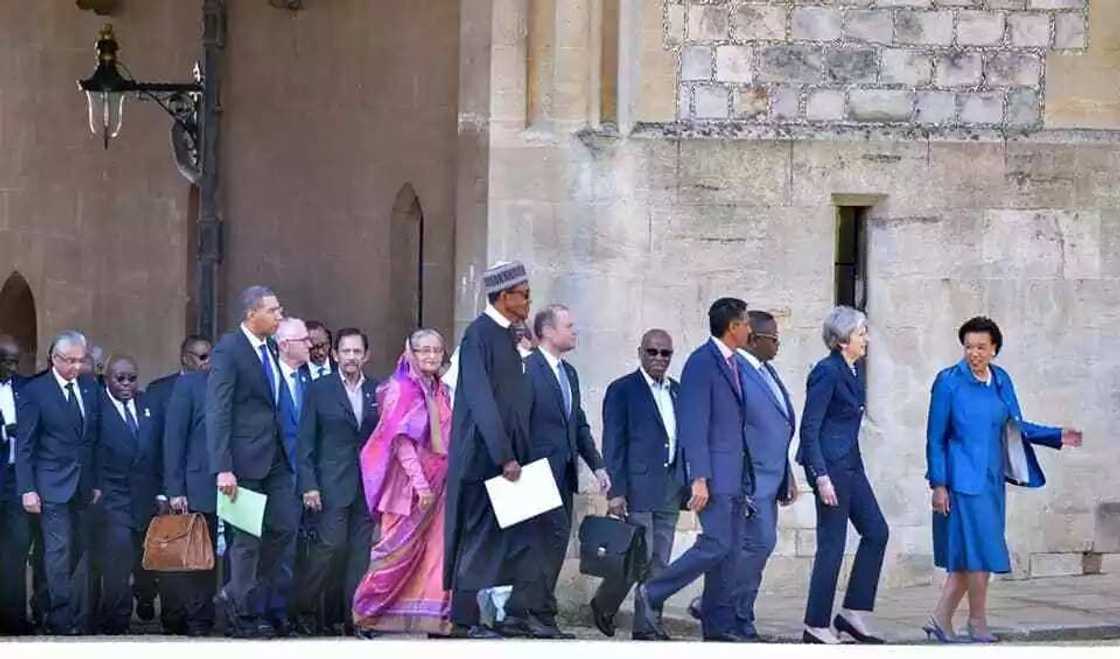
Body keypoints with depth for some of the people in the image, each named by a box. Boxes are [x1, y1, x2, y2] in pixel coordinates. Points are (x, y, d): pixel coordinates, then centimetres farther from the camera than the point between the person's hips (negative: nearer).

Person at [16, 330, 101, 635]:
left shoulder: (90, 386, 10)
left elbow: (95, 438, 12)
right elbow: (24, 446, -4)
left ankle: (80, 617, 5)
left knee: (81, 550, 3)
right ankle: (62, 618, -6)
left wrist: (97, 482, 7)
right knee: (59, 550, -9)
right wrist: (27, 489, -9)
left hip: (84, 485, 4)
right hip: (53, 486, -4)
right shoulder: (34, 392, -4)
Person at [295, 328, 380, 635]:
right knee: (331, 543, -10)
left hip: (368, 483, 3)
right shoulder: (319, 389, 1)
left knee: (361, 549, 3)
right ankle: (305, 609, 3)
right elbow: (305, 441, -1)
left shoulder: (377, 390, 10)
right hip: (332, 481, -3)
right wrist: (308, 484, -8)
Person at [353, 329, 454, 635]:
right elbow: (400, 439, -13)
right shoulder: (402, 388, -7)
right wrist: (419, 482, -20)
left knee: (435, 551, 1)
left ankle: (436, 617, 2)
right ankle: (369, 609, 7)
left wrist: (447, 478, 9)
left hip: (438, 483, 6)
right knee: (400, 547, -4)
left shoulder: (441, 392, 13)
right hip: (409, 483, -6)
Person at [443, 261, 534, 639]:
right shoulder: (479, 335, -13)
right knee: (481, 536, -5)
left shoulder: (505, 337, 13)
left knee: (506, 536, 7)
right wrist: (504, 456, -21)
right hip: (483, 457, -8)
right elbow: (480, 401, -19)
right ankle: (465, 620, 1)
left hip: (505, 456, 8)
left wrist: (516, 454, 12)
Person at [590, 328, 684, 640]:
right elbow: (613, 444, -6)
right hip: (639, 485, -6)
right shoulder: (622, 390, -3)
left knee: (659, 562, 5)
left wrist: (687, 483, 10)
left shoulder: (677, 391, 15)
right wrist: (616, 491, -13)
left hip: (670, 488, 6)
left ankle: (647, 626, 9)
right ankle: (603, 604, 14)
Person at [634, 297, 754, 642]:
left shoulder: (732, 363, 17)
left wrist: (744, 478, 18)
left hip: (735, 476, 9)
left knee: (731, 550, 7)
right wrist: (699, 478, -21)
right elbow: (694, 425, -16)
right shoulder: (702, 363, -11)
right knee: (716, 544, -14)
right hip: (714, 474, -9)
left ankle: (719, 626, 10)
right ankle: (650, 594, -6)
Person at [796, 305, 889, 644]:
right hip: (829, 463, -9)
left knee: (876, 531, 8)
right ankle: (816, 626, 3)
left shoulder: (855, 369, 12)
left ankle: (853, 613, 13)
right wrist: (821, 477, -21)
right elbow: (809, 429, -17)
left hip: (851, 463, 9)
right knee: (832, 544, -4)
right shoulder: (827, 372, -15)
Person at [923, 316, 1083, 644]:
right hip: (964, 479, -6)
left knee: (969, 555, 8)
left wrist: (1058, 436, 9)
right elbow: (935, 437, -7)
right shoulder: (949, 381, -9)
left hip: (992, 479, 6)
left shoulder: (1001, 380, 8)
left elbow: (1016, 427, 18)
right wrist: (938, 484, -11)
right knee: (980, 552, -5)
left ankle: (940, 619, 16)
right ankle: (977, 623, 9)